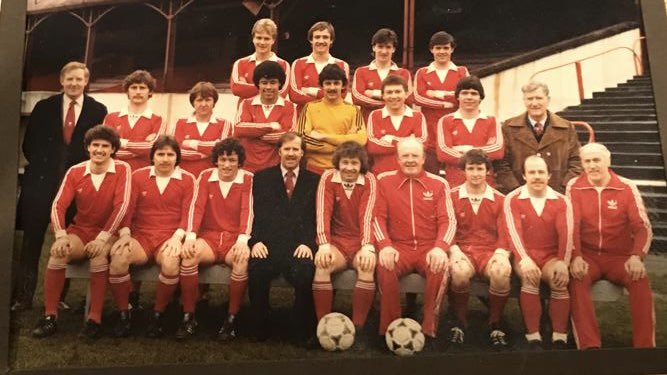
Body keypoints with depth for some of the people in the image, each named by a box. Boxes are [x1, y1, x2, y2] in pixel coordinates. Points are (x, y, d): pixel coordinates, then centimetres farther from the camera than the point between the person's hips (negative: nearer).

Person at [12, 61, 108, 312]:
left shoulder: (98, 110, 3)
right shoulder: (44, 107, 9)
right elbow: (29, 143, 12)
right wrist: (42, 166, 5)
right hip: (42, 181, 2)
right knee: (32, 241, 4)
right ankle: (23, 295, 14)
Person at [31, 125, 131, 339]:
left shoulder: (122, 169, -9)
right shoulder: (75, 172, 0)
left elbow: (121, 205, -18)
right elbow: (58, 205, -7)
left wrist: (102, 238, -25)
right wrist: (61, 236, -24)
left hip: (107, 234, -3)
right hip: (79, 231, 3)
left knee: (99, 255, -35)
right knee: (58, 252, -28)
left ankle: (94, 319, -26)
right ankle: (50, 316, -16)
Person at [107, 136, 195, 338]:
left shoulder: (187, 180, 7)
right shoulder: (138, 176, 12)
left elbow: (188, 213, 0)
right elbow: (128, 208, 7)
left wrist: (177, 237, -15)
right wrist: (125, 233, -8)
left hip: (169, 239, -2)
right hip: (140, 236, 2)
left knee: (171, 263, -35)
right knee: (118, 258, -30)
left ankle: (157, 314, -10)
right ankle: (123, 314, -9)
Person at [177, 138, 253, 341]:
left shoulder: (248, 179, 1)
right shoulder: (205, 176, 7)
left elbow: (247, 210, -11)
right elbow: (197, 207, -3)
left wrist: (242, 240, -27)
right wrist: (190, 236, -19)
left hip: (235, 239, -2)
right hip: (208, 236, 2)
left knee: (243, 259, -35)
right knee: (189, 253, -30)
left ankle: (232, 319, -17)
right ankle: (188, 317, -15)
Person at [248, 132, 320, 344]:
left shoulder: (314, 180, 16)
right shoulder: (262, 178, 18)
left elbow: (316, 217, 8)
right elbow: (256, 214, 9)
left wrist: (308, 243, -9)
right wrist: (256, 241, -8)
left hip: (300, 246, 0)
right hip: (269, 244, 1)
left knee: (304, 274, -32)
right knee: (256, 270, -31)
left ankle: (301, 332, -6)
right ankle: (260, 328, -5)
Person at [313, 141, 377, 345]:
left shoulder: (369, 180, 0)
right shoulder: (328, 178, 0)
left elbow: (367, 214, -13)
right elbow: (323, 212, -12)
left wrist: (368, 246, -28)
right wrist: (324, 245, -26)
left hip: (360, 243, 0)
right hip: (336, 241, 0)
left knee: (368, 265, -33)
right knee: (322, 264, -31)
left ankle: (358, 327, -20)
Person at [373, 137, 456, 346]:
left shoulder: (439, 184, 8)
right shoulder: (384, 180, 8)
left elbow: (448, 220, 1)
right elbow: (379, 217, 2)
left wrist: (440, 247, -18)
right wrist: (385, 245, -16)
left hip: (429, 249, 1)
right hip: (398, 248, 0)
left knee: (442, 266, -32)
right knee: (384, 266, -32)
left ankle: (429, 329, -15)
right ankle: (390, 329, -15)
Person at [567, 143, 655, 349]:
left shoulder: (627, 187, -1)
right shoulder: (574, 186, -1)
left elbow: (643, 227, -4)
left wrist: (636, 256, -21)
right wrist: (576, 257, -21)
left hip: (620, 256, 1)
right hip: (587, 255, 0)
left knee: (640, 279, -28)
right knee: (576, 278, -31)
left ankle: (644, 345, -16)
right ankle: (589, 345, -29)